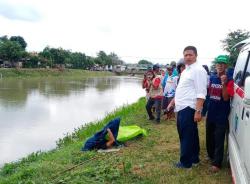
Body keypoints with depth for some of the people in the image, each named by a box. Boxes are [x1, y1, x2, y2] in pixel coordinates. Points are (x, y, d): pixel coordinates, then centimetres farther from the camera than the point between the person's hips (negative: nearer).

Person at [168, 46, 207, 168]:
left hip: (189, 109, -9)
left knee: (187, 136, 0)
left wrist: (198, 111, -24)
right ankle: (194, 158, 29)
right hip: (182, 108, 9)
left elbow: (201, 93, -19)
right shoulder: (185, 71, 18)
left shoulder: (198, 70, -12)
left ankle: (186, 162, 12)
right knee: (191, 135, 17)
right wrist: (172, 103, 25)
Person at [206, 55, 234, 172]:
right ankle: (211, 156, 36)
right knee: (209, 137, 18)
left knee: (219, 140, -1)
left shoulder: (229, 80, -11)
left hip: (222, 116, -6)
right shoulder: (212, 78, 5)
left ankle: (216, 163, 8)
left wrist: (224, 84, -30)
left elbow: (226, 98, -19)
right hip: (211, 113, 6)